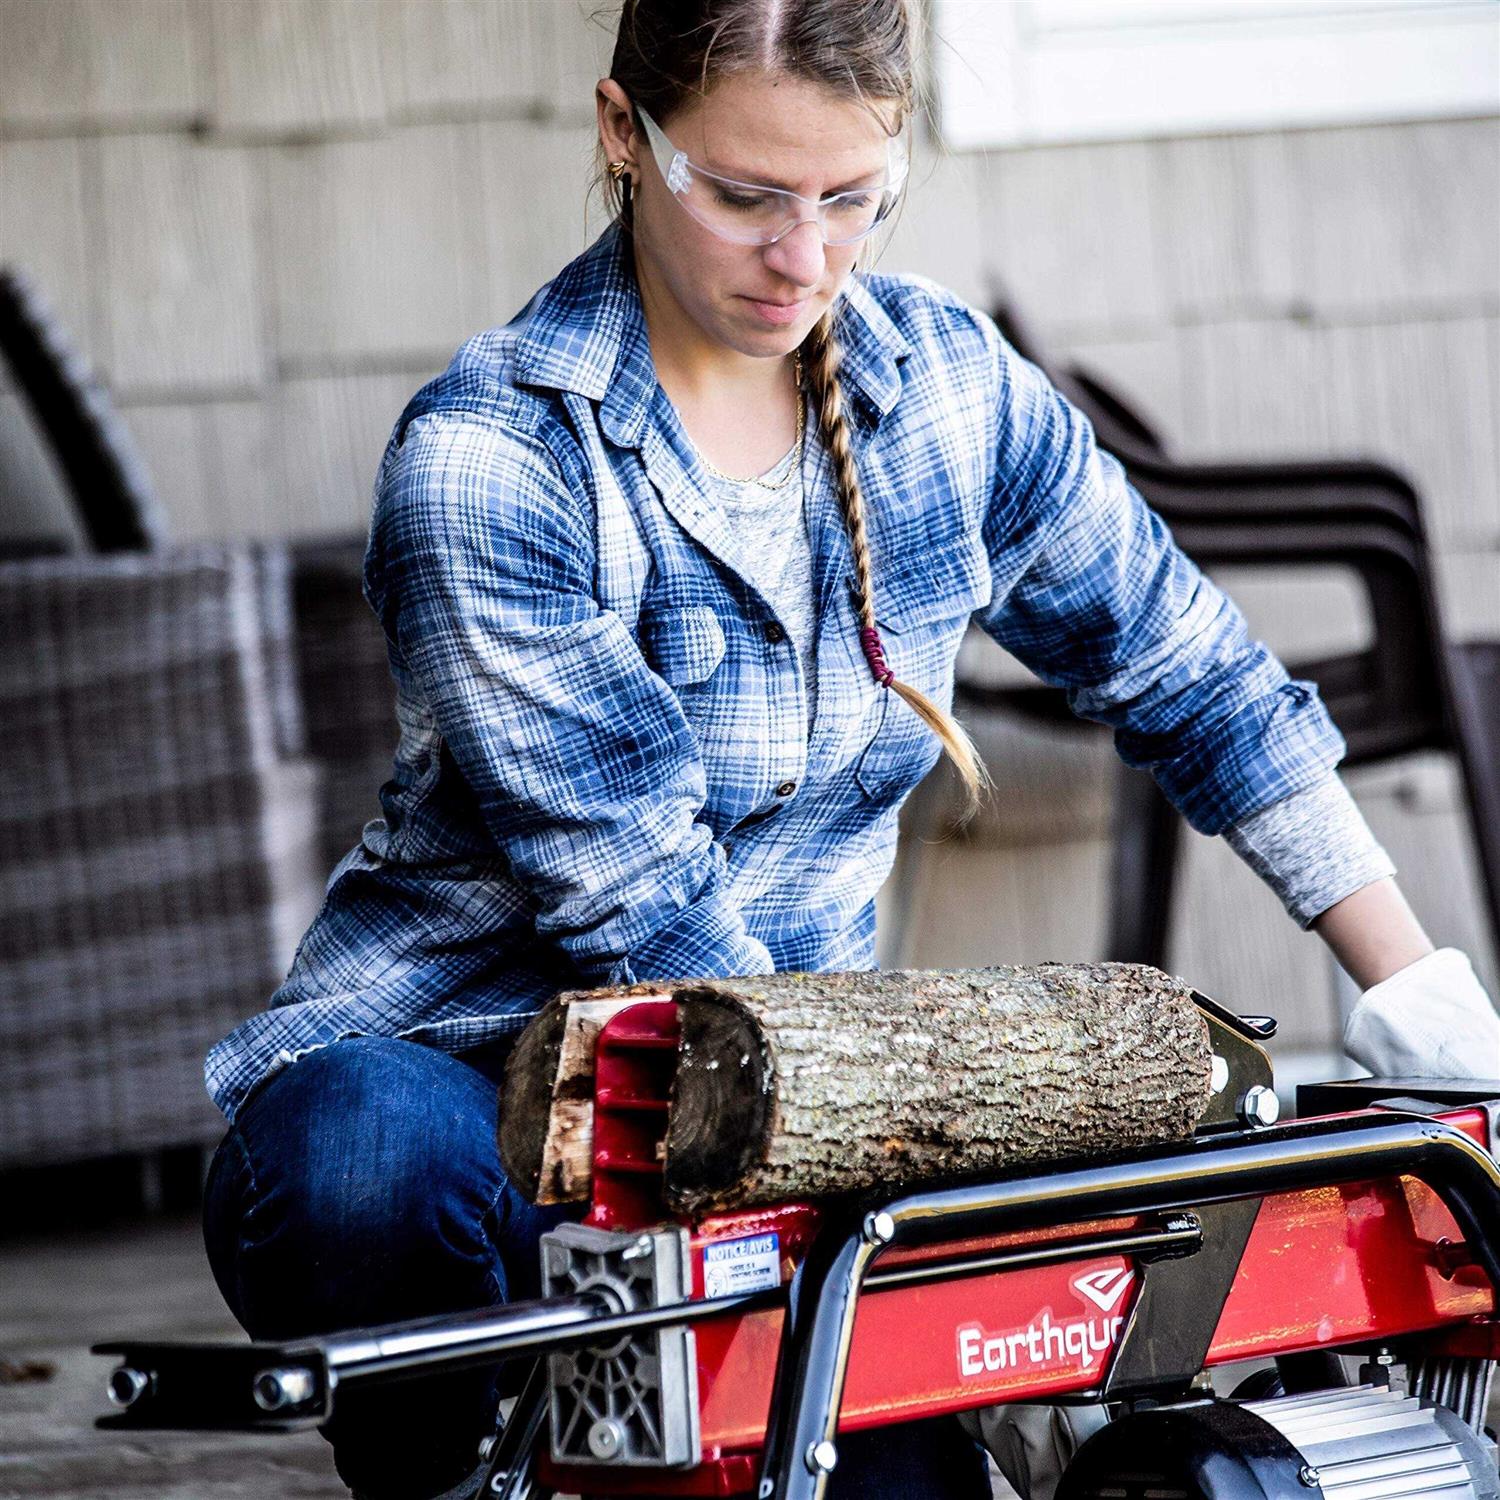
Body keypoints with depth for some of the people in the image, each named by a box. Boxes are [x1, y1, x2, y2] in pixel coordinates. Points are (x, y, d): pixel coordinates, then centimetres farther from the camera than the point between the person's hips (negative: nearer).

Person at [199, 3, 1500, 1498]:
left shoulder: (951, 382, 2)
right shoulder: (487, 461, -16)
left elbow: (1199, 684, 13)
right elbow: (635, 905, -20)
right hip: (454, 1060, -3)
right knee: (359, 1173, -39)